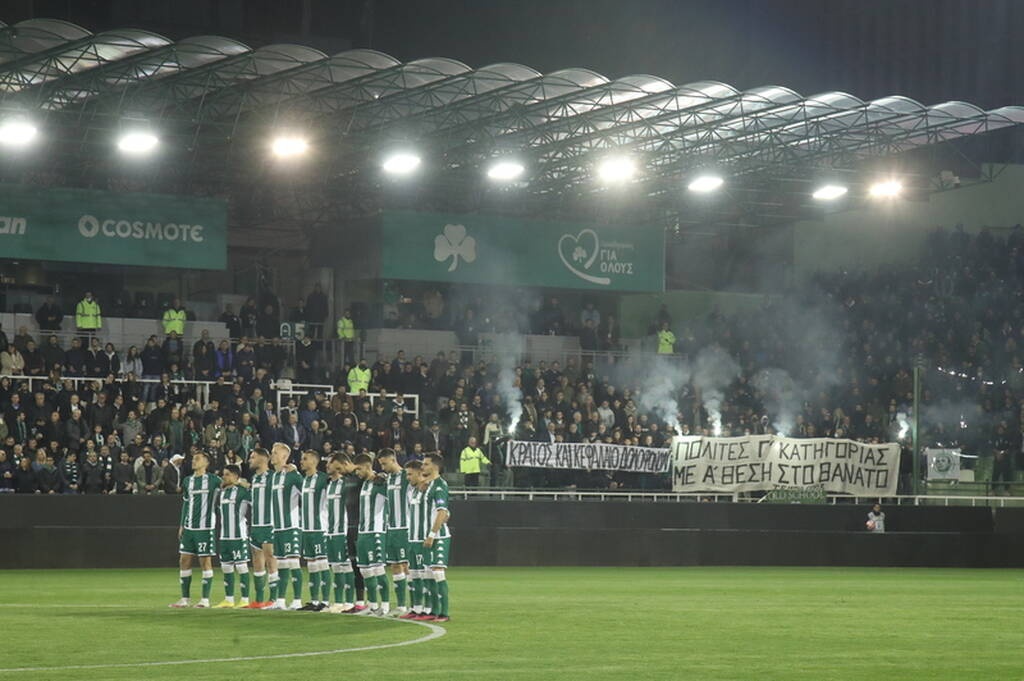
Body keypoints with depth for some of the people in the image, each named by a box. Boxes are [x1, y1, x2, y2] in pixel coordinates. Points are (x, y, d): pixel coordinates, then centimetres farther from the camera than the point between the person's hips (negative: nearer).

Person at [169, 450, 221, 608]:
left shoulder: (213, 480, -4)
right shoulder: (188, 481, 13)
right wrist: (182, 525, 17)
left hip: (205, 528, -6)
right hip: (189, 528, 6)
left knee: (205, 561, -2)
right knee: (184, 561, 5)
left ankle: (205, 599, 3)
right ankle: (184, 599, 12)